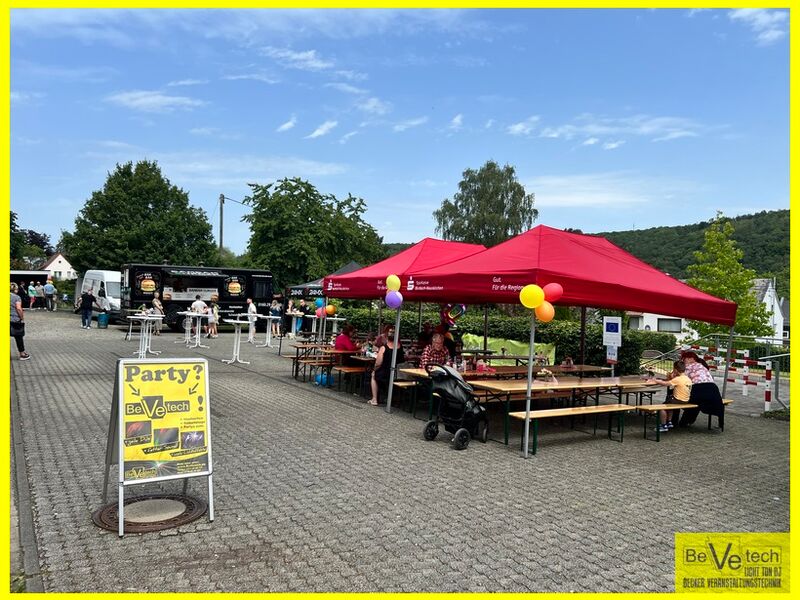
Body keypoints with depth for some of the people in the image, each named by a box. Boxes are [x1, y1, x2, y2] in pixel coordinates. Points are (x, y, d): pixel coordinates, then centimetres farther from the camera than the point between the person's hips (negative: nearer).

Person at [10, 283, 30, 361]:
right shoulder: (17, 297, -10)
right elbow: (18, 308, -17)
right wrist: (22, 318, -8)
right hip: (16, 320, -4)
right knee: (19, 337, 5)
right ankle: (22, 354, 12)